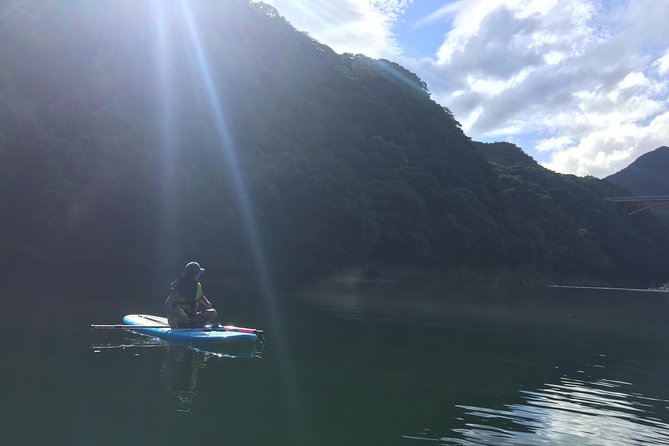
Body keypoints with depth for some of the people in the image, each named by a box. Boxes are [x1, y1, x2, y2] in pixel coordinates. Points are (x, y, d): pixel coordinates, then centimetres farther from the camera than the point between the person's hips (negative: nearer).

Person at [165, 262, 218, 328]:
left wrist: (208, 304, 1)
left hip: (191, 317, 6)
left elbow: (201, 297, 22)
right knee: (177, 312, -40)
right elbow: (167, 304, -26)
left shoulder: (197, 286, 2)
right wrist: (172, 319, -40)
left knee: (213, 313, -13)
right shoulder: (178, 287, -17)